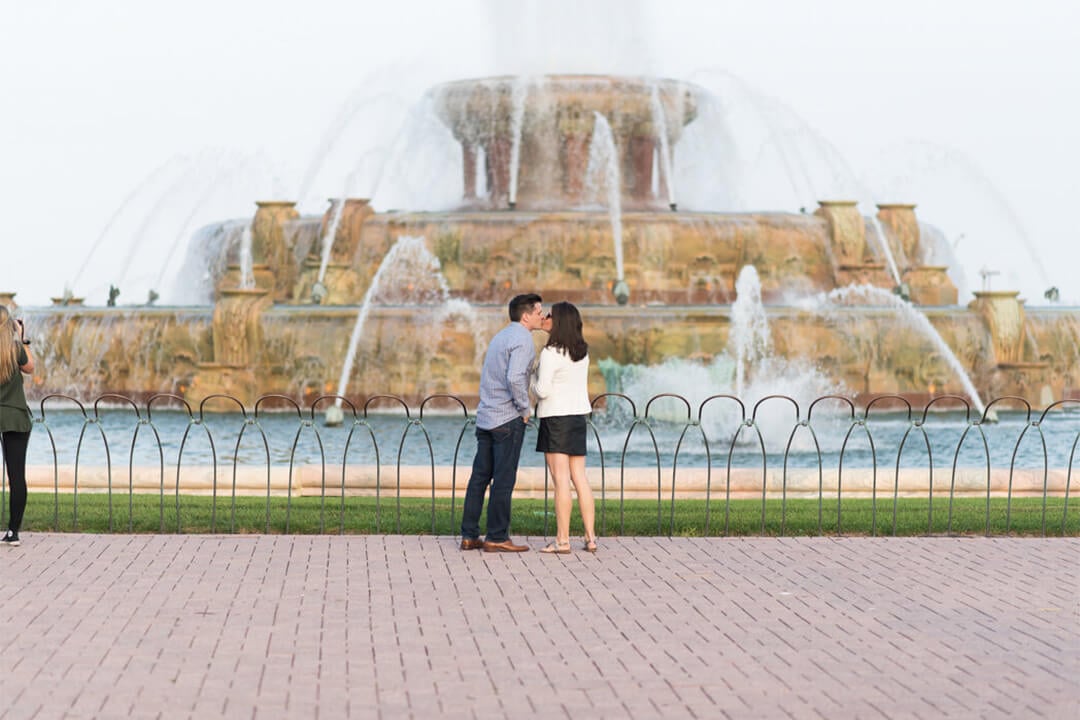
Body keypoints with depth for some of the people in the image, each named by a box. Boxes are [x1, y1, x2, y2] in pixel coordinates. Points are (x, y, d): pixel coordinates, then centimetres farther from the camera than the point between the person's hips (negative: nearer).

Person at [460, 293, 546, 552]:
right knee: (503, 480, -3)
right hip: (508, 418, -9)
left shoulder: (500, 336, 16)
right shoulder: (522, 339, -13)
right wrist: (525, 409, -12)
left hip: (485, 416, 9)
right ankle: (497, 538, -1)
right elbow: (515, 378, -26)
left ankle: (469, 535, 9)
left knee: (480, 477, 8)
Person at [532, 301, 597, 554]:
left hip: (556, 417, -7)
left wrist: (532, 383, 4)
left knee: (560, 479, -7)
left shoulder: (551, 353, -15)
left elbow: (543, 390, -18)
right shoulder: (582, 351, 8)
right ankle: (591, 537, 7)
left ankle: (562, 540, -7)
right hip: (578, 416, 7)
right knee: (579, 478, 9)